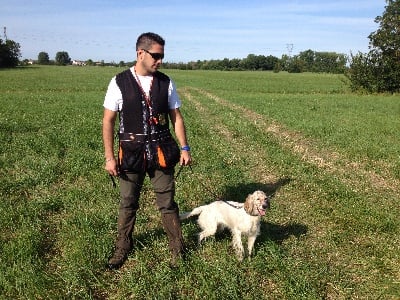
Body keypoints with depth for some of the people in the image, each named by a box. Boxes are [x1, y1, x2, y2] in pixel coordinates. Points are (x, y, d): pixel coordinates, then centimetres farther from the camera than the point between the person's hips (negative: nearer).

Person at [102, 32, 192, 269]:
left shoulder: (165, 82, 2)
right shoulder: (120, 82, -4)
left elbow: (176, 116, 7)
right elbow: (108, 121, -2)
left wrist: (185, 148, 1)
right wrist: (109, 157, -5)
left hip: (161, 152, 1)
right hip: (131, 152, -1)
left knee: (167, 203, 7)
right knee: (128, 203, 13)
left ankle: (177, 248, 25)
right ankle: (123, 247, 34)